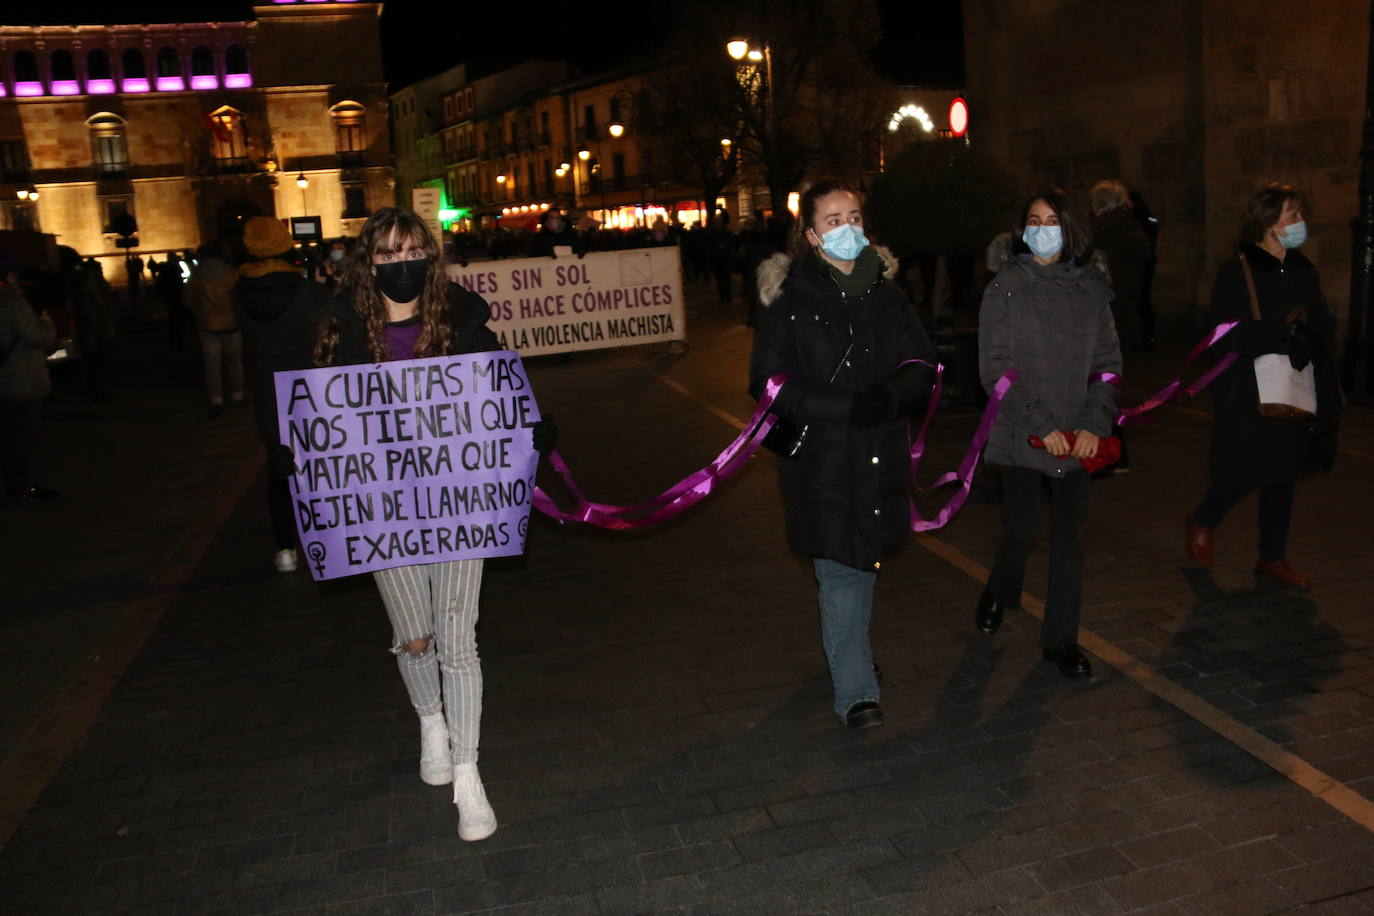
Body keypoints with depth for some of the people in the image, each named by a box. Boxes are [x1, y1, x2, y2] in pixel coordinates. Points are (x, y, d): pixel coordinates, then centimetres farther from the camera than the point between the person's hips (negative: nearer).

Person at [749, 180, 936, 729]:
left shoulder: (884, 292, 8)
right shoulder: (787, 298, -6)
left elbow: (921, 366, 5)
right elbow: (768, 381, -9)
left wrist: (888, 395, -18)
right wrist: (842, 407, -21)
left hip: (881, 455, 5)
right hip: (820, 459, -4)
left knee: (866, 564, 19)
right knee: (841, 574, -5)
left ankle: (851, 651, 43)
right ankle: (854, 692, 7)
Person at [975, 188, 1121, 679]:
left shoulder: (1091, 289, 5)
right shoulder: (1005, 289, -3)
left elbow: (1107, 361, 6)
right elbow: (995, 367, -8)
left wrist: (1095, 423, -8)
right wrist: (1042, 424, -14)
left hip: (1077, 436, 3)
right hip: (1020, 434, -2)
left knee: (1070, 535, 4)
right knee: (1021, 530, 3)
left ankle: (1061, 638, 17)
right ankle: (999, 594, 36)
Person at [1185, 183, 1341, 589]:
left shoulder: (1303, 270, 10)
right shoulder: (1236, 271, -9)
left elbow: (1325, 326, 12)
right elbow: (1227, 334, -16)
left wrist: (1306, 321, -8)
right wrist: (1284, 329, -19)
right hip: (1249, 393, -6)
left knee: (1284, 475, 11)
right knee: (1245, 475, -4)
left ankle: (1272, 558, 23)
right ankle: (1201, 523, 25)